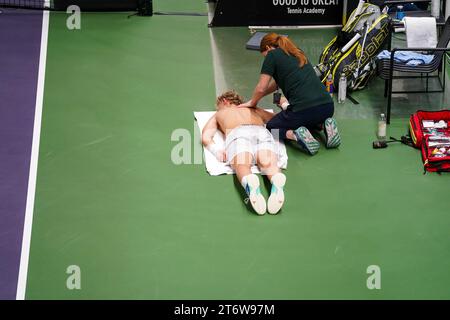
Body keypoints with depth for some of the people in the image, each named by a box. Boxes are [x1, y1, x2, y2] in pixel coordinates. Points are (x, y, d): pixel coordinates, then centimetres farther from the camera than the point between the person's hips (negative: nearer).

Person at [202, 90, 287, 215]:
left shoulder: (219, 114, 39)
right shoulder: (254, 110, 44)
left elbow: (205, 137, 21)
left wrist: (216, 151, 5)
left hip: (238, 133, -2)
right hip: (262, 131, 2)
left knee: (242, 166, -27)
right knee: (268, 163, -24)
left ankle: (251, 186, -63)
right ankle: (278, 183, -60)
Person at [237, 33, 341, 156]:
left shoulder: (272, 55, 4)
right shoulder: (297, 53, 26)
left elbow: (261, 89, 1)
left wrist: (252, 102, 21)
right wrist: (255, 100, 38)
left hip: (304, 110, -6)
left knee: (271, 127, 21)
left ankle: (294, 135, -9)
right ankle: (324, 125, 8)